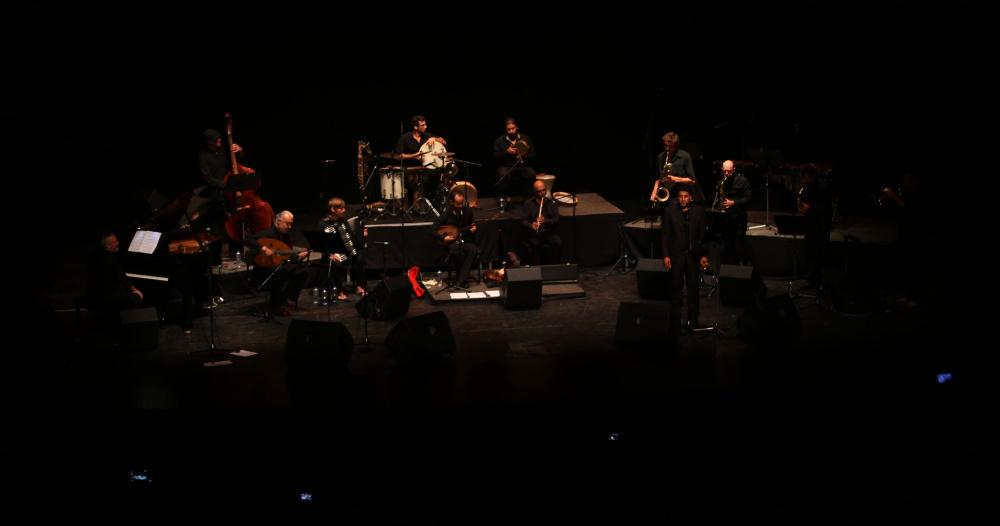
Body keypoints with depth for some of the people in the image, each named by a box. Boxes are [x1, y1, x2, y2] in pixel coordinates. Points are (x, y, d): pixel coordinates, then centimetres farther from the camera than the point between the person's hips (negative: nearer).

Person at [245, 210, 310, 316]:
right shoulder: (268, 233, -13)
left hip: (279, 266, 7)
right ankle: (275, 305, -16)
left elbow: (289, 257, 9)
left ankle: (283, 301, -1)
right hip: (264, 269, -7)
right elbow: (249, 241, -25)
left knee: (302, 272, -12)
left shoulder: (287, 236, 9)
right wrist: (263, 248, -35)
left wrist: (298, 256, -12)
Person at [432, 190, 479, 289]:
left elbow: (473, 225, 16)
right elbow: (433, 230, -7)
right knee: (456, 251, -39)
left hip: (466, 240, 3)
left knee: (474, 250, -31)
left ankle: (461, 281, -30)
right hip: (451, 241, -3)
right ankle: (463, 276, -14)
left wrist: (473, 229, -7)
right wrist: (443, 238, -20)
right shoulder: (446, 213, -10)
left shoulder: (467, 210, 0)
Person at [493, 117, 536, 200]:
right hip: (506, 166, -1)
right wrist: (506, 152, -14)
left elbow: (532, 155, 8)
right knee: (504, 174, -35)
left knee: (531, 174, -31)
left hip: (523, 166, 1)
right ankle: (503, 198, -20)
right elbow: (495, 156, 1)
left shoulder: (525, 139, 10)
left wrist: (524, 156, -13)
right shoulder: (500, 140, 7)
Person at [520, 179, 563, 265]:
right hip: (533, 234, -2)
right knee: (534, 244, -34)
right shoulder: (528, 204, 5)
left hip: (549, 233, 2)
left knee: (558, 243, -27)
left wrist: (546, 221, -23)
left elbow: (556, 219, -1)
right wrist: (531, 225, -27)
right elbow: (523, 221, -4)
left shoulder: (551, 203, 10)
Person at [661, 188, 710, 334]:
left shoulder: (698, 210, -2)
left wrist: (703, 255, -2)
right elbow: (665, 234, -2)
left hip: (693, 254, 1)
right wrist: (666, 255, -7)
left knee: (693, 287, 9)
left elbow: (703, 233, 2)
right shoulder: (669, 210, -5)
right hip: (676, 255, -1)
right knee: (675, 288, 2)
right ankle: (675, 321, 7)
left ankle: (693, 320, 18)